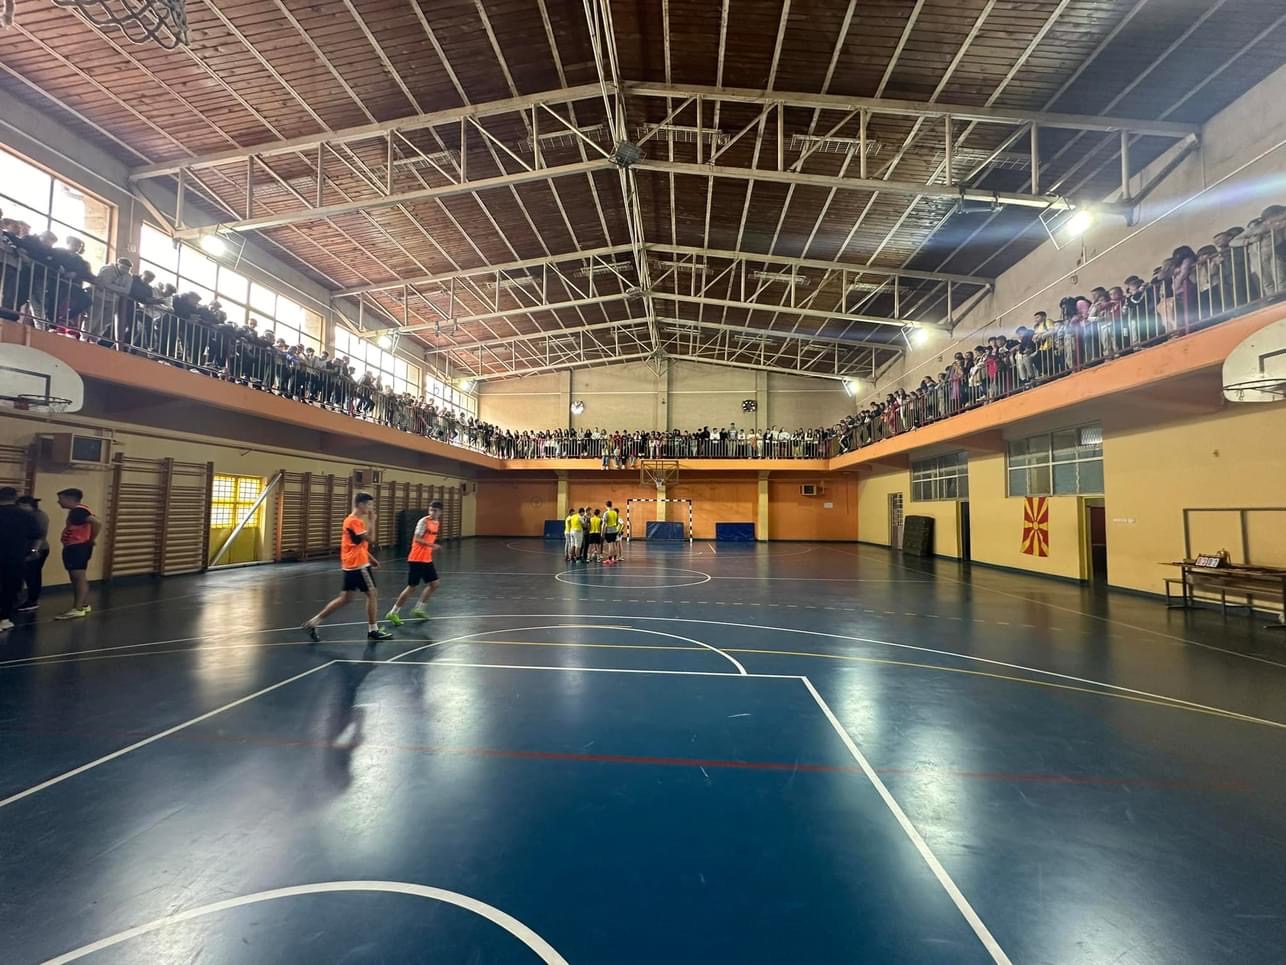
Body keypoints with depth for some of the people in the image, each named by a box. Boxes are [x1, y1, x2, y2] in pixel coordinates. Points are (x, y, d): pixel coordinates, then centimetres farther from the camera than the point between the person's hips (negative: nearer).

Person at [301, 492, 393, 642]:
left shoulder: (355, 520, 16)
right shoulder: (354, 520, -15)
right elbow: (368, 538, -25)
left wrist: (371, 558, 18)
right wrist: (371, 520, -16)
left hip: (352, 565, 10)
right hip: (358, 565, -10)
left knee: (345, 598, 12)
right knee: (373, 594, -1)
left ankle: (312, 623, 13)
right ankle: (373, 630, 7)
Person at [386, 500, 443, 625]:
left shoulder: (437, 523, 9)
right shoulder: (424, 521, -15)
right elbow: (417, 539, -23)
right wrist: (431, 545, -32)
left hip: (427, 559, 8)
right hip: (416, 560, -8)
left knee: (434, 584, 9)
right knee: (412, 587, -3)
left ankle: (418, 609, 21)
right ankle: (393, 613, 9)